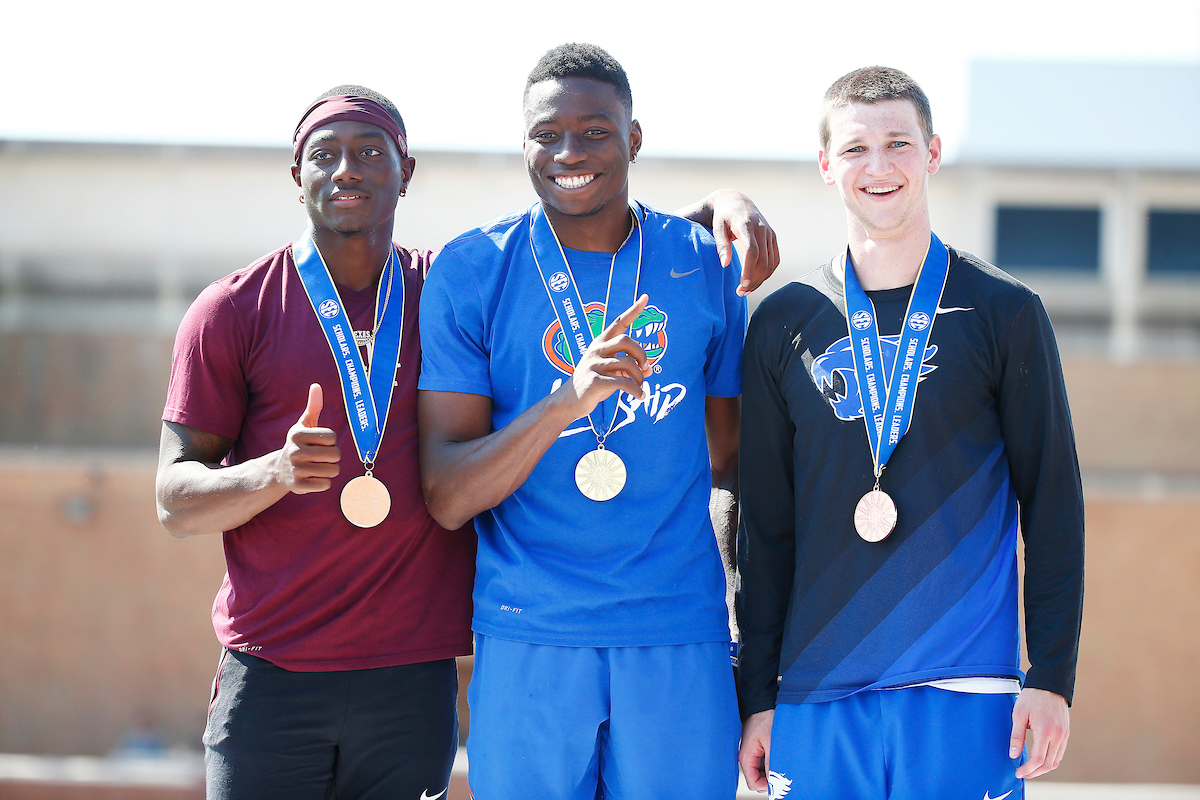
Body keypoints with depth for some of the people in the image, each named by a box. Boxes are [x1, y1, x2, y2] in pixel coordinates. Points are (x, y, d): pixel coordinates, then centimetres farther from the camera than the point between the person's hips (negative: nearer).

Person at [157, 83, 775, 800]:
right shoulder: (234, 311, 4)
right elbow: (175, 499, 2)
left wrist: (718, 204, -1)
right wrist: (275, 473, -18)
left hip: (415, 683, 2)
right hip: (272, 679, -1)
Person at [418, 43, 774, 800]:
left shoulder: (705, 265, 5)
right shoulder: (471, 271, -2)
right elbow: (447, 497, -8)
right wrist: (565, 401, -23)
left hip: (679, 635, 1)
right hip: (527, 645, -1)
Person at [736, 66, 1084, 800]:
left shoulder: (1004, 313, 3)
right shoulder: (784, 324, 8)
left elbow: (1053, 503, 3)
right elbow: (766, 524, 10)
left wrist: (1053, 676, -5)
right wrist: (757, 697, 7)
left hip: (964, 695, -2)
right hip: (817, 699, 2)